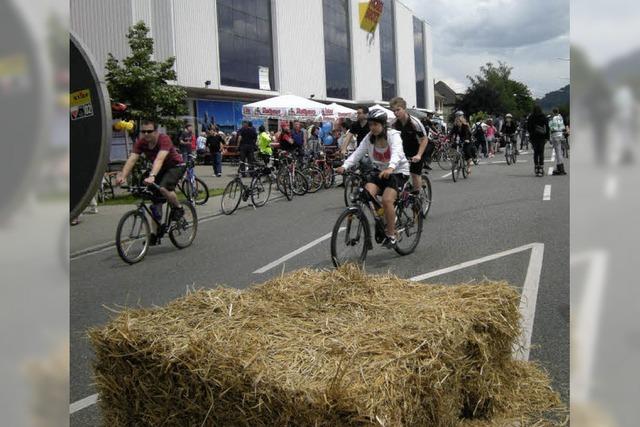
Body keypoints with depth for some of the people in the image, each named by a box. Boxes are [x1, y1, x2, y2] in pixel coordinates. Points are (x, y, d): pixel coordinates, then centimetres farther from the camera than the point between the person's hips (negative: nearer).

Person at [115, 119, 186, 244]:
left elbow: (159, 159, -44)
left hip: (176, 166, -6)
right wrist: (122, 176, -41)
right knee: (155, 199, 1)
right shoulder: (140, 142, -15)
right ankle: (155, 234, 8)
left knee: (163, 188, -33)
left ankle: (178, 208, -4)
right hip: (160, 169, 6)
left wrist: (152, 176, -59)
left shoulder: (164, 139, -30)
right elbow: (131, 159, -25)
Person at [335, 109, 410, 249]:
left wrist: (390, 168, -58)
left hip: (398, 171, -5)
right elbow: (357, 153, -12)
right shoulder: (369, 138, -2)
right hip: (380, 171, 6)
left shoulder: (393, 135, -18)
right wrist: (344, 166, -30)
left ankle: (391, 236, -10)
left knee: (387, 200, -26)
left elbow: (397, 153, -37)